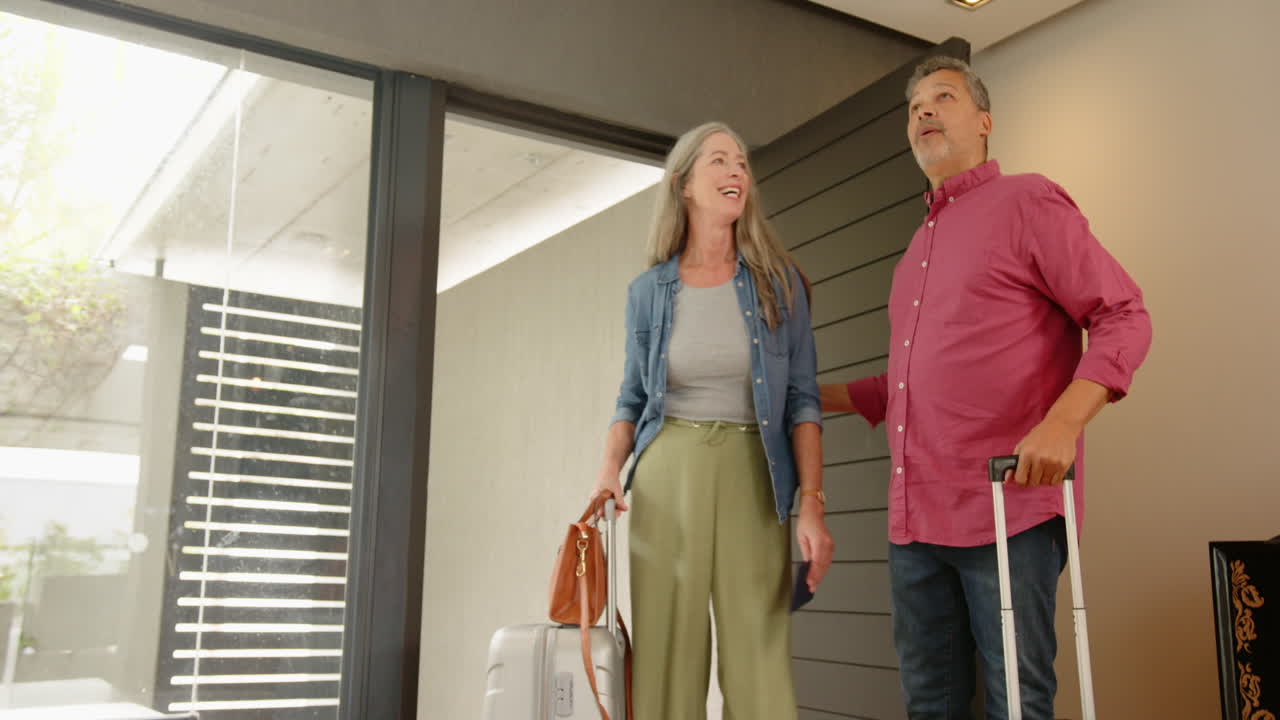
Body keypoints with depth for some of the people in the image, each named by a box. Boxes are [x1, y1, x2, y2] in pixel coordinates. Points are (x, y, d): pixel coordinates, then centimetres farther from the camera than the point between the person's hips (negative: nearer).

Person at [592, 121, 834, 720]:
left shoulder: (778, 282, 3)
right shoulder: (648, 291, 7)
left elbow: (802, 401, 1)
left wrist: (811, 505, -8)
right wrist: (610, 469, -4)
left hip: (752, 479, -1)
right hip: (665, 475, 1)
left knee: (760, 667, -3)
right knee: (665, 659, 2)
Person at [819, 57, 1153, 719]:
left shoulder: (1026, 202, 1)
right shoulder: (919, 246, 23)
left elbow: (1124, 317, -7)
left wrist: (1063, 421, -22)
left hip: (1008, 507, -7)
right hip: (915, 515, 7)